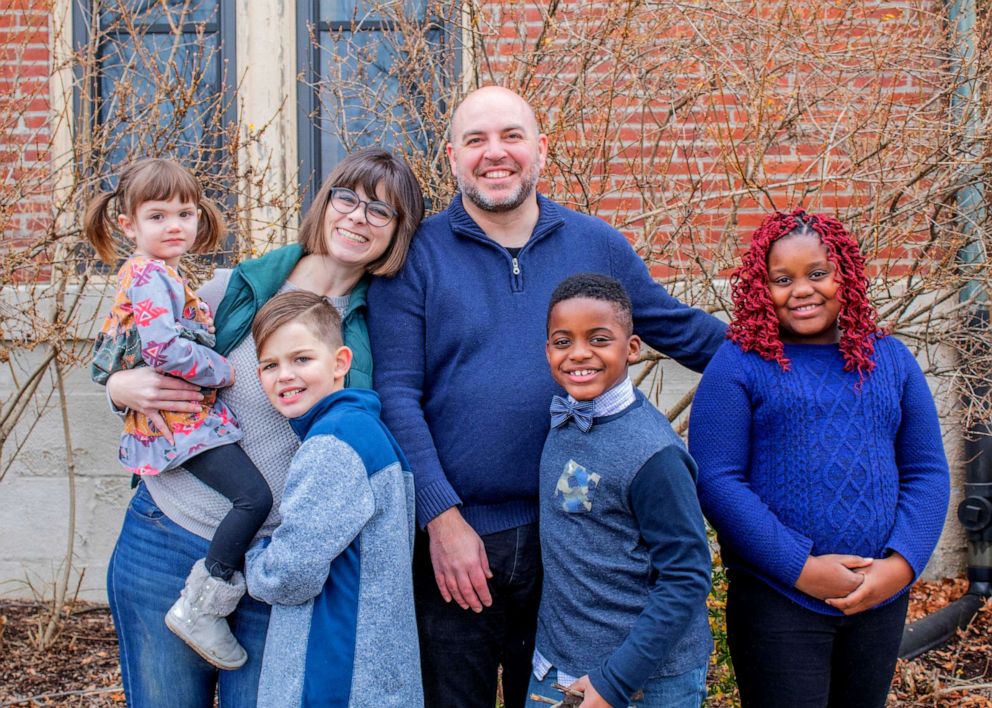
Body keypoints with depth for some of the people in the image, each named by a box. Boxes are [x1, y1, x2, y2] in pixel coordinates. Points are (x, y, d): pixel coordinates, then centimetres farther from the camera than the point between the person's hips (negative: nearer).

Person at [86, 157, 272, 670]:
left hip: (170, 417, 10)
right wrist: (224, 371, -15)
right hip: (184, 417, -10)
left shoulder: (153, 273, 19)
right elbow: (163, 347, -26)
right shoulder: (151, 275, -13)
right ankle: (198, 607, -13)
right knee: (255, 497, -18)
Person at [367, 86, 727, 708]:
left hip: (567, 534, 2)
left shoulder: (597, 245, 5)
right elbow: (397, 393, -8)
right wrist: (441, 515, -14)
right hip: (453, 536, -2)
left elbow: (683, 330, 13)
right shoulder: (416, 256, -3)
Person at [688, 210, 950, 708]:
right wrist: (801, 567, -16)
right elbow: (715, 480, -11)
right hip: (776, 599, -4)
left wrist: (901, 564, -8)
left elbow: (927, 472, 7)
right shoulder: (738, 364, -5)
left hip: (882, 600, 4)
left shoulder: (890, 358, 7)